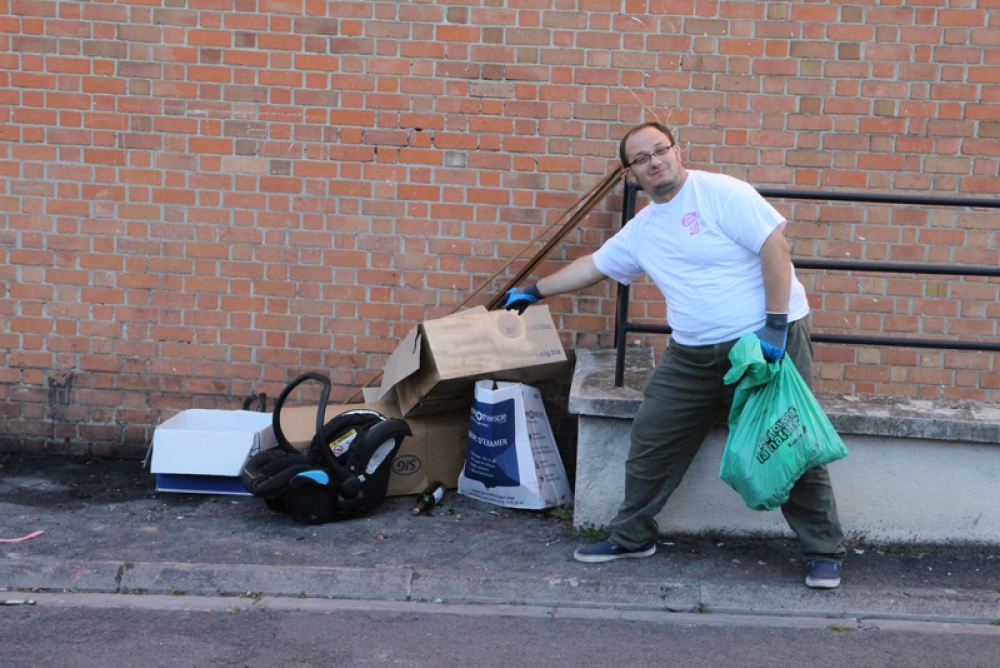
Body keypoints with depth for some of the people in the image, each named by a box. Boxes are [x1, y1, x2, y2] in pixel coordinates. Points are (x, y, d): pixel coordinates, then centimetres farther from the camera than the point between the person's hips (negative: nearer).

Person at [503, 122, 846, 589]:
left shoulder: (720, 193, -10)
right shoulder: (641, 230, 11)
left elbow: (776, 247, -16)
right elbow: (593, 265, 25)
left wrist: (775, 324, -20)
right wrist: (535, 292, 30)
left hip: (768, 340, -6)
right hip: (693, 353, 6)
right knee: (651, 439, 6)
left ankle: (824, 553, 10)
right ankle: (633, 537, 22)